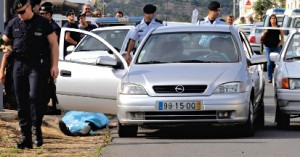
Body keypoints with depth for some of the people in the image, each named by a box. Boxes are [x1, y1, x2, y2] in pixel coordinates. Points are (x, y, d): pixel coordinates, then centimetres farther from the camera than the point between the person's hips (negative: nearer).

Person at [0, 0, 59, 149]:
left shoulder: (42, 23, 1)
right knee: (22, 103, 3)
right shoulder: (13, 24, 9)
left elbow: (53, 43, 4)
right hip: (19, 65, 4)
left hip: (38, 65, -4)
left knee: (35, 97, -18)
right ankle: (26, 137, 8)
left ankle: (37, 129, -1)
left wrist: (54, 65, -3)